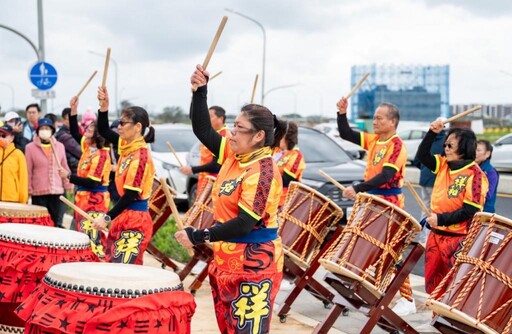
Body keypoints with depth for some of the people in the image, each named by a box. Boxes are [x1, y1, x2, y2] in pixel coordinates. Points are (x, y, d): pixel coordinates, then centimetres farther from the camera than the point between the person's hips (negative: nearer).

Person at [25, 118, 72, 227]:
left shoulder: (59, 146, 6)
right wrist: (28, 189, -1)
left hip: (57, 191, 2)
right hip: (38, 193, -2)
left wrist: (68, 185, 9)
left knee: (58, 224, 3)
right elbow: (28, 171, 1)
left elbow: (64, 168, 12)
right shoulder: (30, 147, 0)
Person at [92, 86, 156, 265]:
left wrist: (107, 217, -20)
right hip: (125, 216, 10)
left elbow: (131, 195, -21)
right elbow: (103, 131, 16)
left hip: (135, 219, -10)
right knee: (111, 262, 12)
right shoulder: (127, 145, 7)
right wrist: (104, 107, -1)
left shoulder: (140, 157, -20)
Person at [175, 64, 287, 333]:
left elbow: (245, 223, -24)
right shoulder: (234, 155, 5)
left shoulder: (263, 171, -20)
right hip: (227, 259, 9)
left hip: (253, 264, -9)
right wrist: (200, 90, 0)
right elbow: (203, 131, 11)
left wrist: (199, 237, -21)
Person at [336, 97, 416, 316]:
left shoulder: (397, 146, -17)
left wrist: (357, 189, -32)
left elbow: (385, 177, -27)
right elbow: (345, 134, 10)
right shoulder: (373, 140, 8)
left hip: (390, 204, -9)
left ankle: (408, 300, -1)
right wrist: (342, 113, -7)